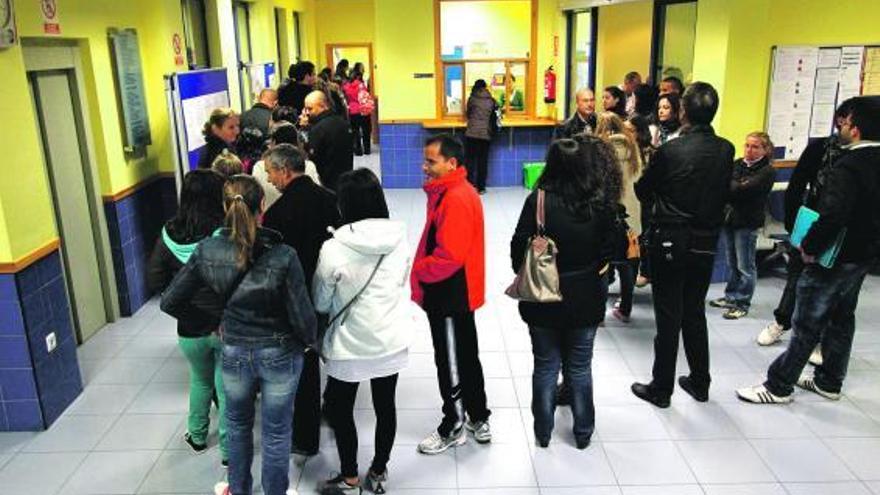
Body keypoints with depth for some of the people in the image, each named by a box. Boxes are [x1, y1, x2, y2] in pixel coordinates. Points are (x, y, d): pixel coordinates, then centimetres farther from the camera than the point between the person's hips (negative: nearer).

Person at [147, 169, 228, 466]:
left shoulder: (170, 235, -9)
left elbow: (155, 282, -3)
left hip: (190, 328, 3)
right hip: (227, 326, -3)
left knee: (200, 381, 27)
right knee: (226, 388, 12)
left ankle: (197, 437, 43)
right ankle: (228, 449, 23)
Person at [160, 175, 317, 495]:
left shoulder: (206, 251, -14)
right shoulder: (283, 256, -24)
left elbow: (169, 302, -6)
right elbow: (302, 315, -20)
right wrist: (310, 340, 2)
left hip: (234, 351, 3)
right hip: (280, 353, -3)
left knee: (238, 423, 28)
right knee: (276, 433, 16)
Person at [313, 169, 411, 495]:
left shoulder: (333, 249, -20)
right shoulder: (400, 237, -8)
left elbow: (320, 303, -6)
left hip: (350, 345, -4)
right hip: (392, 341, 4)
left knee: (338, 408, 18)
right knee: (385, 406, 18)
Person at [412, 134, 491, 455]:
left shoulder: (456, 199, -23)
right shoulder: (448, 191, 9)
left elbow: (449, 257, -28)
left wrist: (418, 270, -14)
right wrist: (422, 269, 7)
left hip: (451, 296, -10)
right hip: (454, 294, 10)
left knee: (451, 363, 6)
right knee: (466, 357, 20)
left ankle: (453, 429, 23)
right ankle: (479, 420, 34)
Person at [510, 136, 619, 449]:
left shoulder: (539, 200, -17)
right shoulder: (603, 204, -10)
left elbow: (519, 248, -12)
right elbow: (610, 250, -1)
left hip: (543, 299, -1)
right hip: (586, 299, 2)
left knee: (546, 366, 15)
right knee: (580, 367, 18)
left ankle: (543, 432, 28)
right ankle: (583, 432, 31)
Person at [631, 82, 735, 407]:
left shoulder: (670, 151, -18)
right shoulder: (726, 151, -3)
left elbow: (643, 192, -6)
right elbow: (724, 193, 6)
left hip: (669, 243, -4)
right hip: (706, 244, 5)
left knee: (668, 317, 4)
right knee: (695, 313, 19)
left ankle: (661, 388, 15)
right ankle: (700, 382, 30)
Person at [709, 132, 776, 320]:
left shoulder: (767, 171, -9)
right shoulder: (738, 164, 8)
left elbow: (743, 189, -21)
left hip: (747, 222, -6)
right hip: (729, 217, 6)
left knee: (745, 266, 4)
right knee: (731, 262, 17)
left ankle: (742, 303, 14)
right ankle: (731, 296, 30)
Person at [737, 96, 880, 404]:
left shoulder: (849, 166, -24)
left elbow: (832, 216, -35)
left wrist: (810, 247, -22)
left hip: (834, 259, -9)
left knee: (807, 324, -1)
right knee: (842, 318, 18)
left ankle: (778, 386, 9)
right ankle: (829, 382, 32)